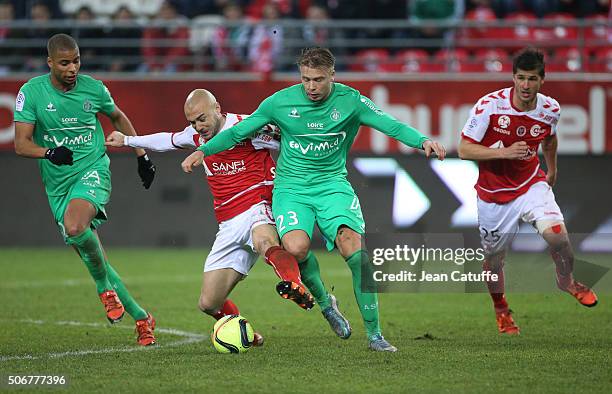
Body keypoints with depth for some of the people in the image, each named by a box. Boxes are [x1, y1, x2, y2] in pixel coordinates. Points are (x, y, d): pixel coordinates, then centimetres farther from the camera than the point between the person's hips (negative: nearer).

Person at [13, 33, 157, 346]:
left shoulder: (93, 89, -2)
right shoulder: (31, 92, -6)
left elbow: (118, 118, 19)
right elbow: (21, 144, -11)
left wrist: (142, 156, 19)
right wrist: (49, 152, -30)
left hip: (93, 171, -2)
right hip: (57, 184, 2)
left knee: (74, 227, -33)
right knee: (90, 256, 3)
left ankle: (105, 286, -9)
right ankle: (140, 318, 16)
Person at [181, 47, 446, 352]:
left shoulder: (349, 101, -4)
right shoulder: (281, 101, -3)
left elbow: (392, 126, -10)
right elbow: (239, 132, 8)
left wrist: (422, 141, -27)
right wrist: (203, 150, 2)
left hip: (332, 183, 0)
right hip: (291, 187, 0)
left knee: (353, 244, -24)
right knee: (296, 246, -29)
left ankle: (374, 334, -16)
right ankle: (323, 301, 4)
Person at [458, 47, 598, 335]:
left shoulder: (550, 109, -8)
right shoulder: (489, 105, -20)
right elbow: (464, 150, -17)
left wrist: (552, 171, 28)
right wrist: (504, 152, -28)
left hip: (531, 184, 1)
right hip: (493, 193, -1)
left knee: (557, 234, -22)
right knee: (494, 257, 9)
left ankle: (567, 281, 10)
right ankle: (500, 309, 38)